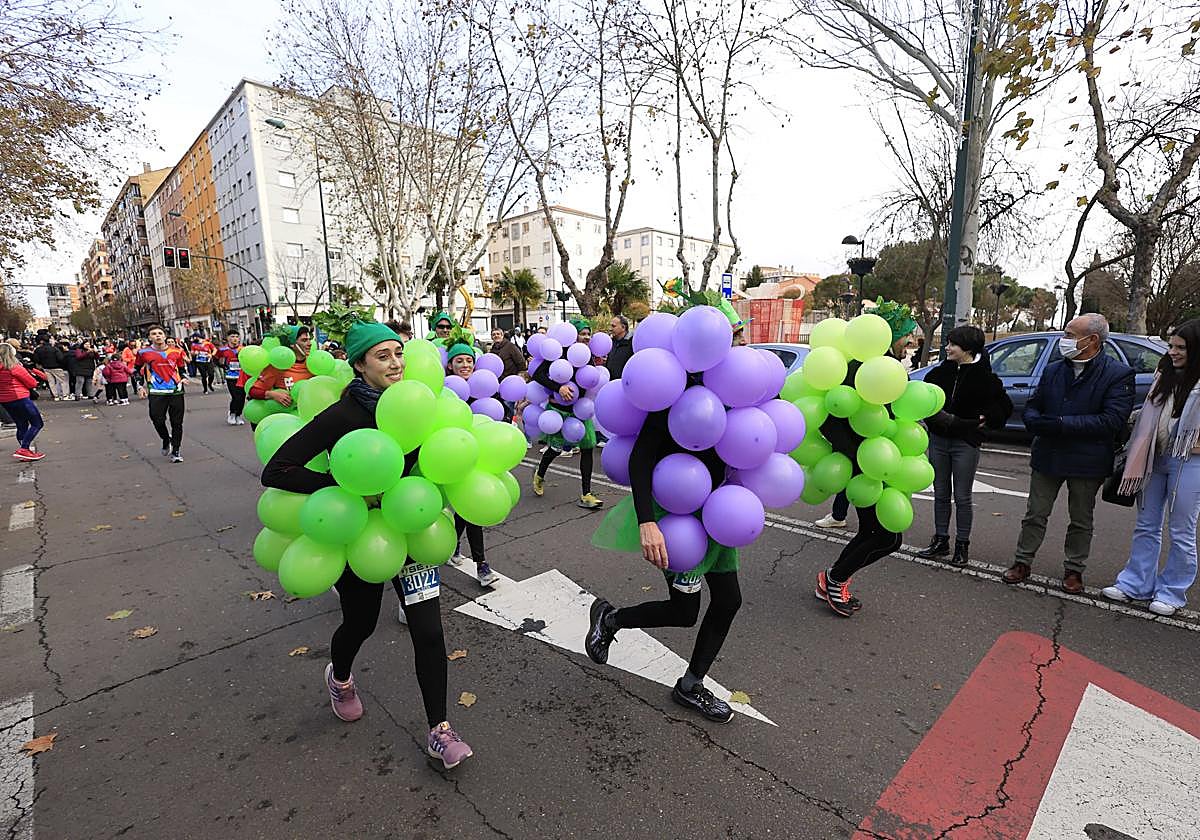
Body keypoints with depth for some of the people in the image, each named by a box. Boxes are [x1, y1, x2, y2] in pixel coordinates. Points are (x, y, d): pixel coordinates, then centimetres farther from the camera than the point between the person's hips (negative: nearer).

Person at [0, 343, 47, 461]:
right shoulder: (14, 367, -14)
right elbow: (31, 382, -9)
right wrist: (34, 383, 11)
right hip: (19, 398, -8)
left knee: (21, 426, 16)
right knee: (37, 424, -1)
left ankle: (26, 451, 20)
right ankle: (23, 449, -13)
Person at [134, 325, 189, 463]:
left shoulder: (175, 352, 8)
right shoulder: (143, 352, 4)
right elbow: (138, 370, 15)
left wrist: (184, 378, 0)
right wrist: (140, 386, 5)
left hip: (176, 391, 1)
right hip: (156, 393, -1)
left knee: (177, 423, 2)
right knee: (158, 420, -8)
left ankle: (175, 451, 12)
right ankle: (166, 440, 23)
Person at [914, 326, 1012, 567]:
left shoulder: (984, 377, -6)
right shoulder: (940, 372, 3)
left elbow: (1004, 406, 3)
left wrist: (986, 419, -11)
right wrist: (933, 419, 0)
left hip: (965, 444, -4)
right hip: (938, 440, 4)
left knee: (962, 497, 5)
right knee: (940, 494, 11)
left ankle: (962, 545, 18)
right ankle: (941, 540, 23)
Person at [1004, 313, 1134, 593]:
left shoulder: (1119, 374, -9)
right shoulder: (1053, 370, 5)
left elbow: (1112, 421, -18)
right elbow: (1032, 406, 8)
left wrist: (1062, 424, -24)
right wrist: (1036, 421, -14)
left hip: (1087, 463, -3)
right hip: (1047, 456, 3)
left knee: (1081, 520, 14)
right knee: (1035, 514, 10)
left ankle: (1074, 570, 28)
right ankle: (1023, 562, 21)